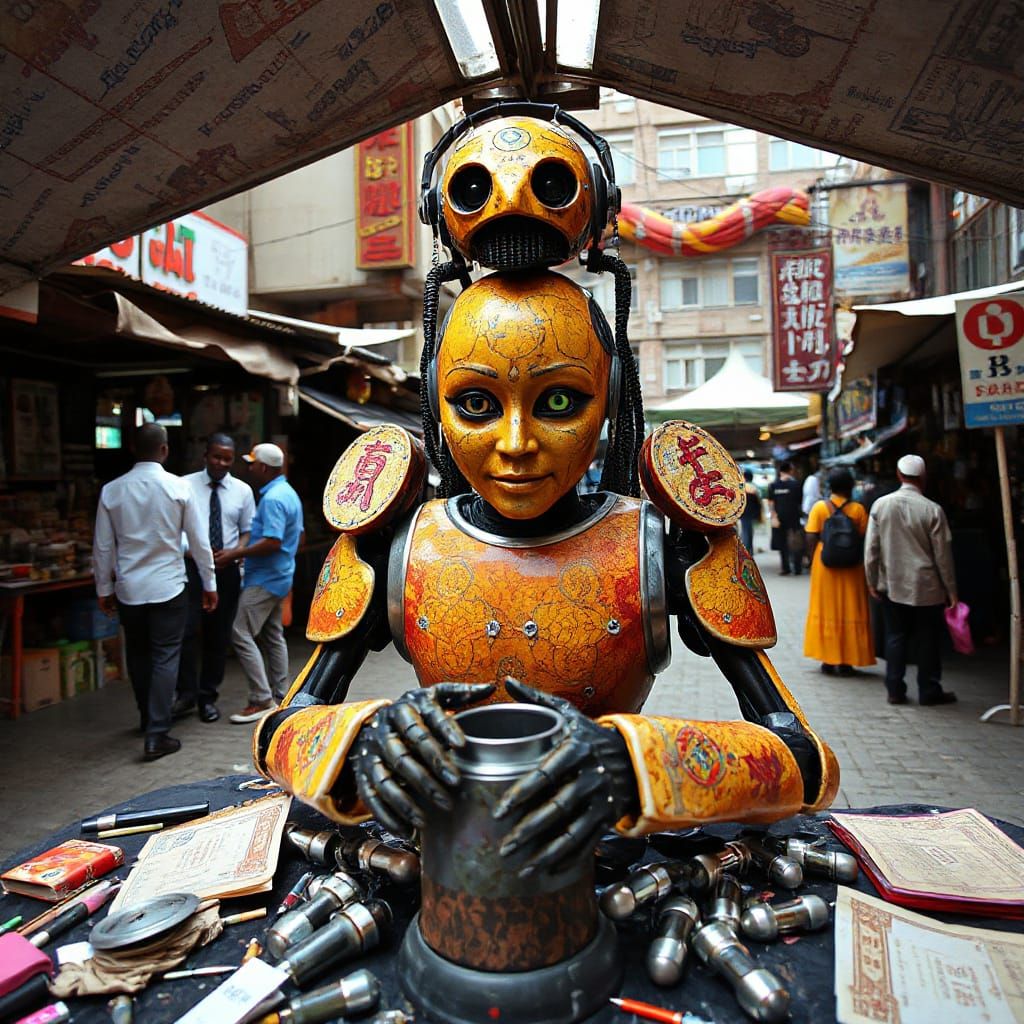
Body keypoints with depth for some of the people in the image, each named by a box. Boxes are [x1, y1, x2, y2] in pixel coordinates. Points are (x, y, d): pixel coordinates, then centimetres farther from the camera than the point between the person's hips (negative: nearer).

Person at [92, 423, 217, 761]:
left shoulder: (111, 490, -1)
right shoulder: (178, 487, -9)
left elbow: (103, 547, 3)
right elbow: (198, 540, -5)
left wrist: (104, 588, 15)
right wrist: (209, 583, 5)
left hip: (128, 589, 4)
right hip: (167, 587, -3)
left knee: (138, 656, 19)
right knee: (165, 659, 3)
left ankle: (149, 719, 35)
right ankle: (157, 735, 1)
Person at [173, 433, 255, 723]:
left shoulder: (242, 490, 6)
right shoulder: (185, 485, 0)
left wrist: (235, 553, -9)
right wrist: (187, 550, -14)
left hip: (226, 569, 2)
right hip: (191, 566, -2)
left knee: (219, 635, 9)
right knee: (188, 631, -10)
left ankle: (208, 697, 22)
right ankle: (186, 695, 7)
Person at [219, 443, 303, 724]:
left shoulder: (273, 499, -19)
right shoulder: (288, 493, 13)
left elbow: (272, 543, -27)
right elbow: (296, 535, 19)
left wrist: (236, 554, -18)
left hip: (264, 579, -11)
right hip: (279, 576, 11)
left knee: (242, 635, -7)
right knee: (273, 636, 14)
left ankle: (261, 700, -5)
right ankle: (280, 696, 21)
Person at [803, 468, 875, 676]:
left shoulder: (819, 507, -4)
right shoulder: (857, 509, -3)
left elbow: (811, 539, -6)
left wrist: (813, 561, 4)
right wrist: (860, 560, 10)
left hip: (825, 565, 0)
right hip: (851, 567, 0)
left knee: (826, 610, 9)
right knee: (850, 611, 9)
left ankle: (828, 660, 12)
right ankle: (845, 661, 11)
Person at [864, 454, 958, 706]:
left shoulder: (880, 505, -5)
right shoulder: (933, 510, -12)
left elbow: (871, 548, -2)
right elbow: (943, 555, -6)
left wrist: (872, 581, 8)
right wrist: (950, 589, 3)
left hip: (892, 586, 2)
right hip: (926, 587, -2)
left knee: (895, 637, 11)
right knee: (929, 640, 10)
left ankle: (895, 690, 15)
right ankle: (929, 691, 19)